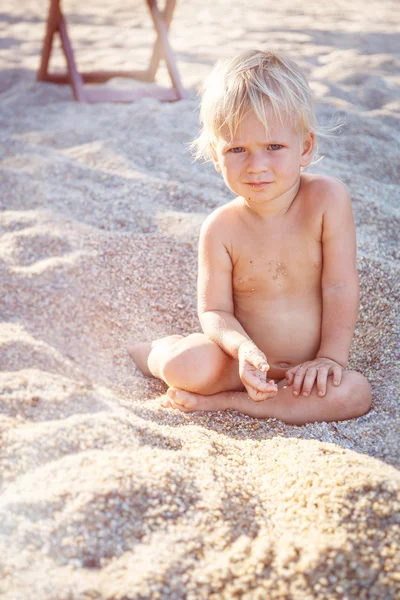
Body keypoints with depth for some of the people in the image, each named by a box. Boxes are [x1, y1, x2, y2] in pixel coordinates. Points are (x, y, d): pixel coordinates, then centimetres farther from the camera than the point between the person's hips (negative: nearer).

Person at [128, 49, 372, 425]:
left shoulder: (327, 198, -16)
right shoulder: (221, 229, -14)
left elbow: (340, 288, -12)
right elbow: (214, 310, -12)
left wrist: (330, 357, -14)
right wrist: (243, 348, -32)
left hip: (307, 364, 1)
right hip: (245, 358, -1)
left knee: (355, 394, -29)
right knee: (188, 367, -31)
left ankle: (222, 401, -18)